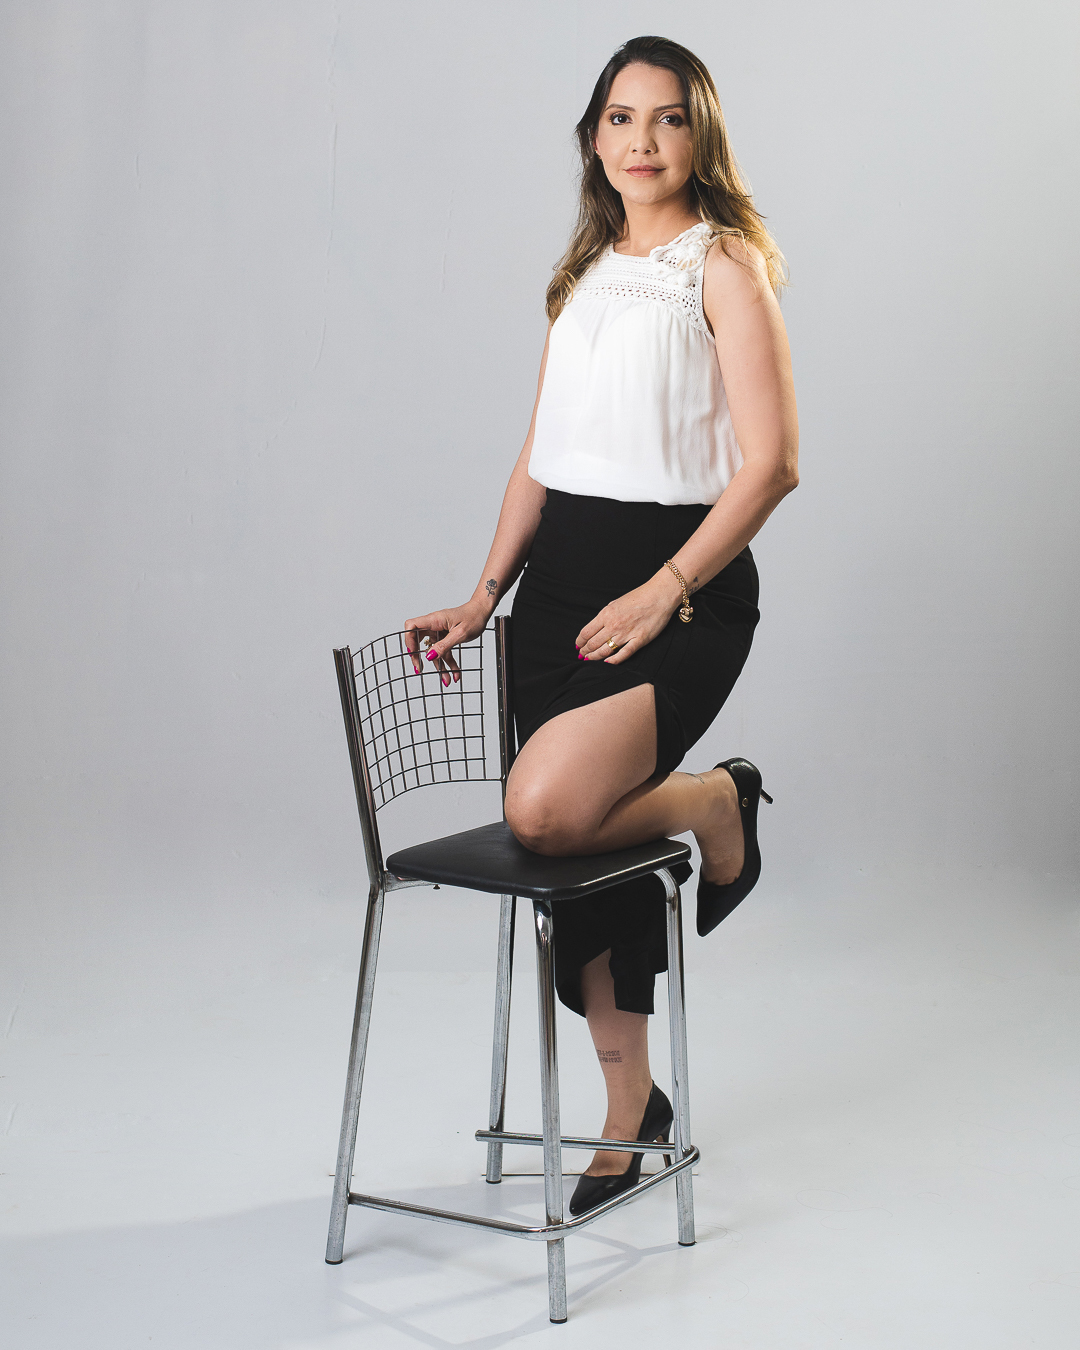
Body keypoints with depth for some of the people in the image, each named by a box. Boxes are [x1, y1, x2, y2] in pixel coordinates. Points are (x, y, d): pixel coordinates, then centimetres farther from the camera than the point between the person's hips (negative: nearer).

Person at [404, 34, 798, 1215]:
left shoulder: (725, 266, -3)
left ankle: (715, 805, 4)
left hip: (681, 582, -6)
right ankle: (629, 1106, 24)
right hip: (564, 573, 7)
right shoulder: (583, 273, 16)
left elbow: (770, 462, -11)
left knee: (545, 809, -27)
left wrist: (663, 593, -17)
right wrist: (484, 595, 6)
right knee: (578, 851, 7)